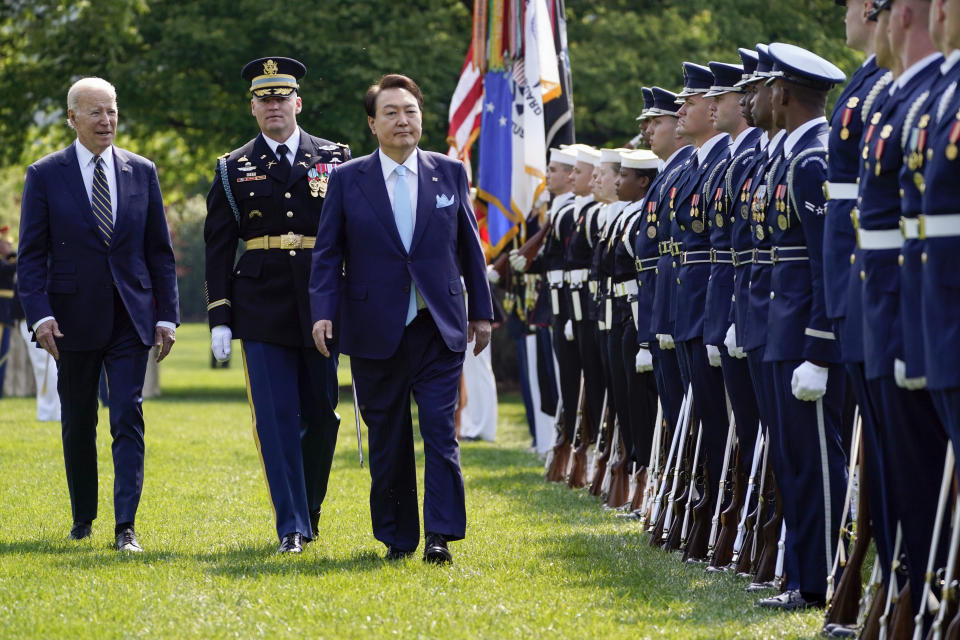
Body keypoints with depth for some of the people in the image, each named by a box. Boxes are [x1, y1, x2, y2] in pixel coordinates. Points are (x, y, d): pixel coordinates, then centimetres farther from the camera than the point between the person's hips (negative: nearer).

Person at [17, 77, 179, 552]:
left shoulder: (141, 172, 6)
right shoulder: (45, 175, -1)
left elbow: (159, 250, 9)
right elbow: (31, 254, -2)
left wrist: (166, 315, 3)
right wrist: (40, 314, -13)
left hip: (131, 317, 1)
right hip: (74, 320, -1)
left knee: (128, 418, -8)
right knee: (78, 424, 10)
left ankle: (126, 526, -10)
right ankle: (82, 518, 25)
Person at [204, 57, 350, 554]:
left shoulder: (335, 159, 7)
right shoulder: (233, 170, 7)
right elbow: (218, 247, 6)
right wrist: (219, 317, 0)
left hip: (320, 306, 1)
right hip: (262, 310, -1)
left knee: (321, 415, 7)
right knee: (277, 419, -5)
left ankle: (309, 509, 25)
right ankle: (292, 528, -4)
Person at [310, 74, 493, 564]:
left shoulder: (450, 173, 7)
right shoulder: (347, 180, 3)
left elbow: (469, 247, 12)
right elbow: (327, 252, 3)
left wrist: (481, 311, 12)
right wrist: (323, 310, -10)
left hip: (439, 329, 0)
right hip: (376, 333, 0)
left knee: (440, 432, -8)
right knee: (387, 441, 6)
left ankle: (440, 536, -7)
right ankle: (397, 538, 15)